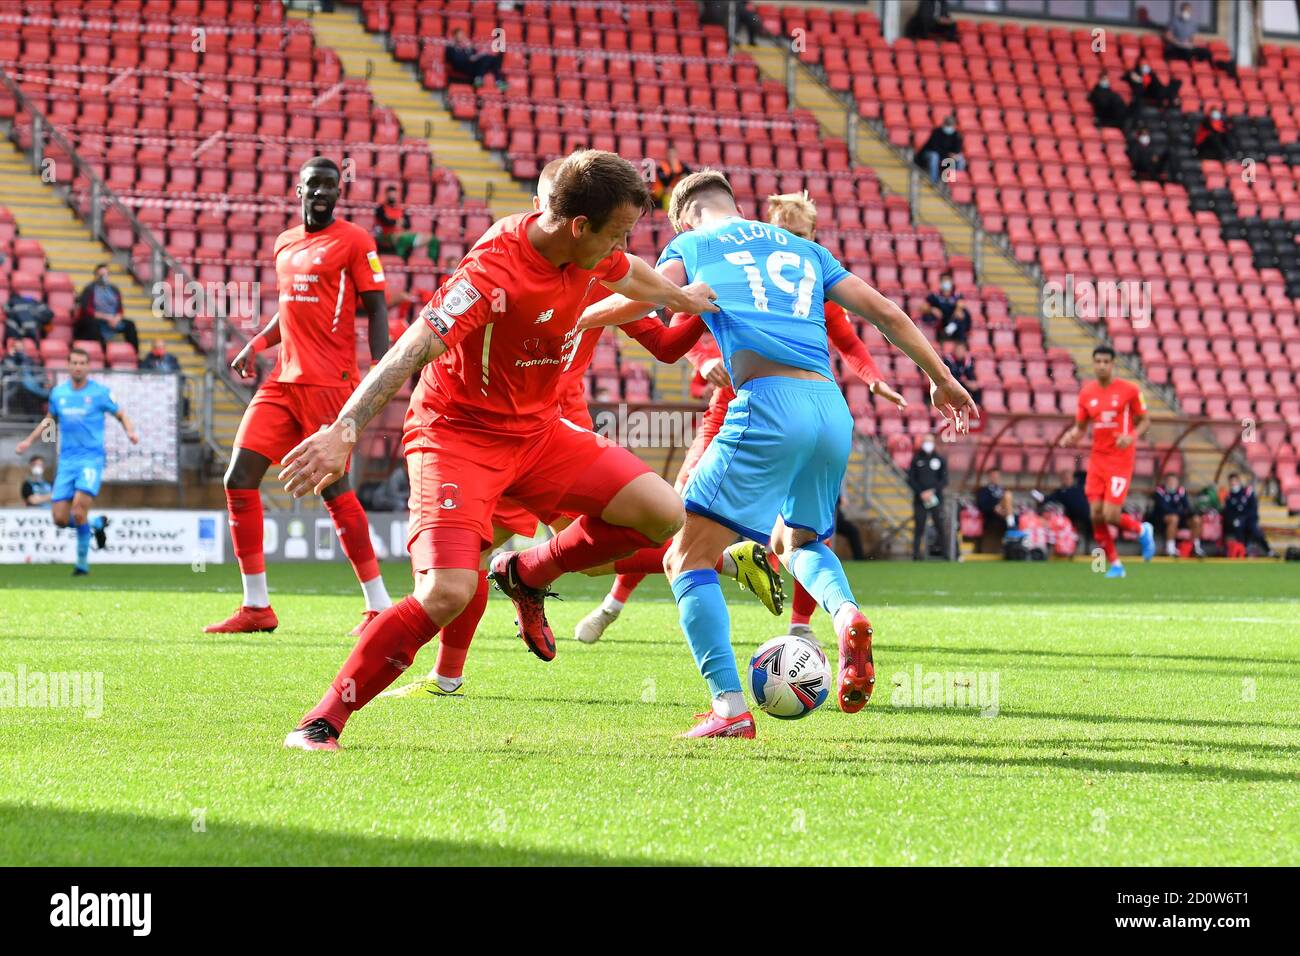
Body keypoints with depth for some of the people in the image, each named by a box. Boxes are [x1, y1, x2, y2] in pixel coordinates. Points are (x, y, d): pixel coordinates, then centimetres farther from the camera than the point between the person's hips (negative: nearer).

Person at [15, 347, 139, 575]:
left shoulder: (99, 392, -3)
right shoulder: (58, 393, 8)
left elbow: (121, 414, 8)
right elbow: (50, 419, 26)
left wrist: (130, 432, -12)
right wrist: (29, 440, 21)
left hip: (91, 459, -4)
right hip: (66, 460, 4)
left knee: (79, 512, -19)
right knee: (60, 518, -3)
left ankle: (82, 562, -3)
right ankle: (96, 524, 26)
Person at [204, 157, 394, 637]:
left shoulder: (353, 241, -4)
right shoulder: (285, 244, 17)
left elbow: (377, 310, -6)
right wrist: (257, 344, 14)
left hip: (328, 383, -7)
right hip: (284, 380, 7)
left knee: (334, 489, -8)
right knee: (239, 480, 0)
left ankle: (379, 607, 1)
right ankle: (256, 607, 6)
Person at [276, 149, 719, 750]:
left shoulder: (591, 254, -4)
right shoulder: (495, 271, -29)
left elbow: (629, 274, 23)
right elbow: (412, 351, -36)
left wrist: (682, 299, 42)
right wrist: (344, 432, -45)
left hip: (537, 429, 8)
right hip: (457, 432, -8)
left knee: (663, 513, -5)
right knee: (449, 592, -27)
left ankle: (528, 574, 18)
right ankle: (322, 722, -12)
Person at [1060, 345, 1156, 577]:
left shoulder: (1129, 390, -5)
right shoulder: (1086, 393, 6)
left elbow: (1145, 421, 2)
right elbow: (1080, 426, 14)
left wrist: (1131, 436, -18)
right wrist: (1071, 436, -9)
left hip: (1120, 460, -4)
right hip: (1097, 460, 4)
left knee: (1111, 515, -13)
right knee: (1096, 516, -3)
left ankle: (1142, 530, 20)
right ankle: (1114, 564, 14)